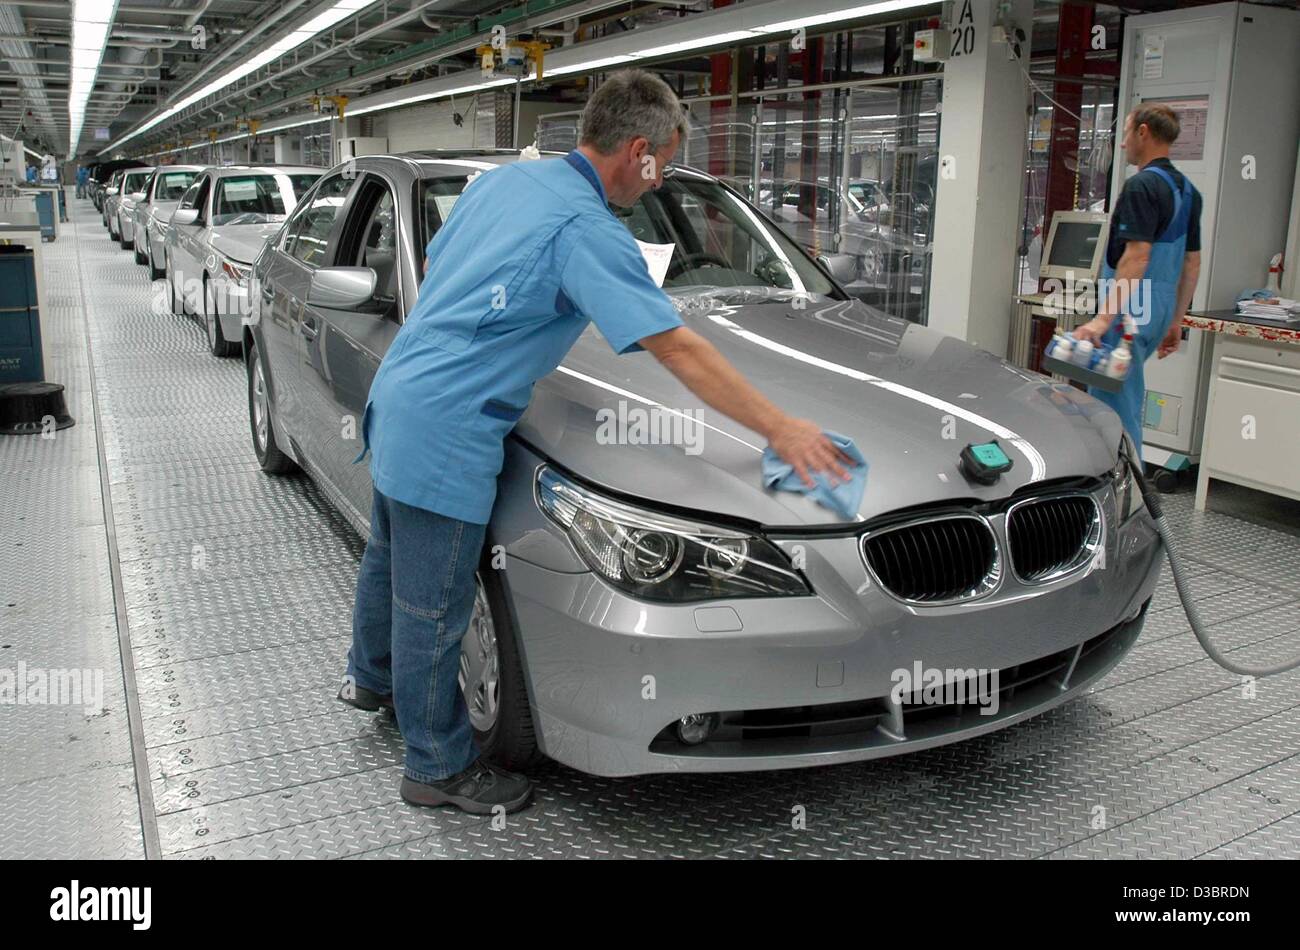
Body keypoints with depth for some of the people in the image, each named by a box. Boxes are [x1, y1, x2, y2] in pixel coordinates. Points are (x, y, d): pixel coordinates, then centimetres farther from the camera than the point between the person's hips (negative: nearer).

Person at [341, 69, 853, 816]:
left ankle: (371, 677, 51)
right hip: (446, 432, -10)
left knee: (391, 555, 28)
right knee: (434, 606, 4)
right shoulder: (587, 232, -20)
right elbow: (678, 350, -23)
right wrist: (781, 430, -19)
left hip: (397, 397, 10)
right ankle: (439, 767, 22)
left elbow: (435, 265, 20)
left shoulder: (503, 179, 8)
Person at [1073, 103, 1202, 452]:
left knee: (1116, 406, -4)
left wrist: (1104, 318, -28)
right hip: (1159, 312, 10)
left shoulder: (1142, 185, -15)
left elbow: (1137, 257, -24)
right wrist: (1176, 321, 22)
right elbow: (1192, 263, 17)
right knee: (1125, 399, 20)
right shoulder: (1187, 190, 14)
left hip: (1129, 313, -10)